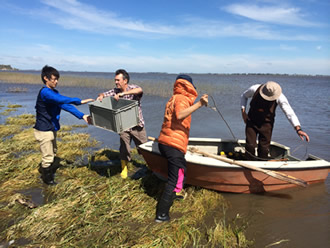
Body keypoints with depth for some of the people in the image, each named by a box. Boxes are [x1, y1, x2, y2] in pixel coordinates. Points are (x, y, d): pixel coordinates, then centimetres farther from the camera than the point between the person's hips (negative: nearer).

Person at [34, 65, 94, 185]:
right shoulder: (44, 92, -21)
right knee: (48, 156, 5)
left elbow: (66, 106, -1)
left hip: (51, 128, 9)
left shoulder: (54, 92, 6)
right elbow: (61, 100, -39)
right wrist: (79, 101, -43)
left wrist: (82, 116, -11)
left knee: (53, 153, 24)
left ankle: (43, 169, 46)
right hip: (44, 130, -9)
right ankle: (47, 178, 26)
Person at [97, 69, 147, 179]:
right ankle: (124, 169, 28)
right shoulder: (115, 91, 2)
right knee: (124, 148, 9)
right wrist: (101, 96, -18)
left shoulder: (132, 88, -11)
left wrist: (123, 93, -41)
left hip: (137, 124, -3)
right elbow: (104, 94, 8)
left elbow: (140, 90, -33)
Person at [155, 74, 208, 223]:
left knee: (180, 168, 29)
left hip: (163, 142, 10)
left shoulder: (173, 98, 20)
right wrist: (199, 104, -33)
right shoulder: (182, 98, -9)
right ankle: (161, 215, 0)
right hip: (174, 145, -10)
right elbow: (179, 115, -28)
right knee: (174, 179, -3)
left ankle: (172, 195, 45)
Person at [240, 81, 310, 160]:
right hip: (252, 122, 1)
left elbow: (289, 113, -22)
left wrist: (298, 129, -33)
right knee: (250, 146, -4)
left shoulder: (280, 97, -21)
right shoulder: (254, 89, -18)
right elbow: (244, 96, 3)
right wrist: (243, 111, -6)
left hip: (266, 124, 0)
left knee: (264, 148, 1)